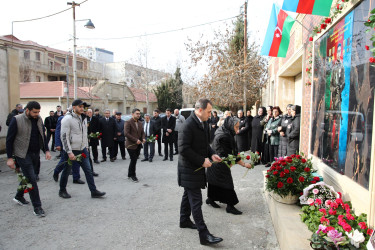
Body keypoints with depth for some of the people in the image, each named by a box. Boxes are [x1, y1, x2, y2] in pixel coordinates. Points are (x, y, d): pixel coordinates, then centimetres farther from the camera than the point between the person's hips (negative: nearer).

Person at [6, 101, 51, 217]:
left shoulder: (39, 119, 5)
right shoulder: (16, 120, -11)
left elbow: (43, 135, 14)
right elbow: (9, 139, -7)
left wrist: (46, 150, 4)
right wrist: (9, 157, -9)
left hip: (36, 154, 6)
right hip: (23, 155, -6)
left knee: (27, 176, 19)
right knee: (32, 179, -7)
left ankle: (19, 196, 43)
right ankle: (37, 207, 1)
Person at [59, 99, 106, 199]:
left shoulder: (83, 118, 10)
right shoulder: (67, 119, -13)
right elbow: (64, 136, -17)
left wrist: (86, 147, 16)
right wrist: (69, 152, -20)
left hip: (82, 150, 6)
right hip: (71, 150, -6)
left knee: (88, 170, 3)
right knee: (66, 171, 9)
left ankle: (94, 191, 8)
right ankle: (62, 191, 28)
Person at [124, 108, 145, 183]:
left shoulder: (140, 123, 13)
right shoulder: (128, 123, -9)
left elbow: (142, 132, 18)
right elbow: (126, 134, -17)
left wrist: (143, 138, -3)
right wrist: (136, 140, -20)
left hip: (138, 145, 7)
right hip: (131, 145, -7)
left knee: (134, 160, 12)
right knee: (133, 160, -5)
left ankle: (130, 174, 28)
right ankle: (132, 175, 13)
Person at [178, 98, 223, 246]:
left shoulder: (203, 123, 6)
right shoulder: (188, 125, -23)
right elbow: (183, 149, -26)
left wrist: (211, 154, 0)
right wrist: (202, 161, -22)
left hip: (197, 167, 10)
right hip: (189, 169, -9)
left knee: (188, 195, 23)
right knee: (196, 201, -4)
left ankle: (184, 221, 41)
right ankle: (204, 234, 3)